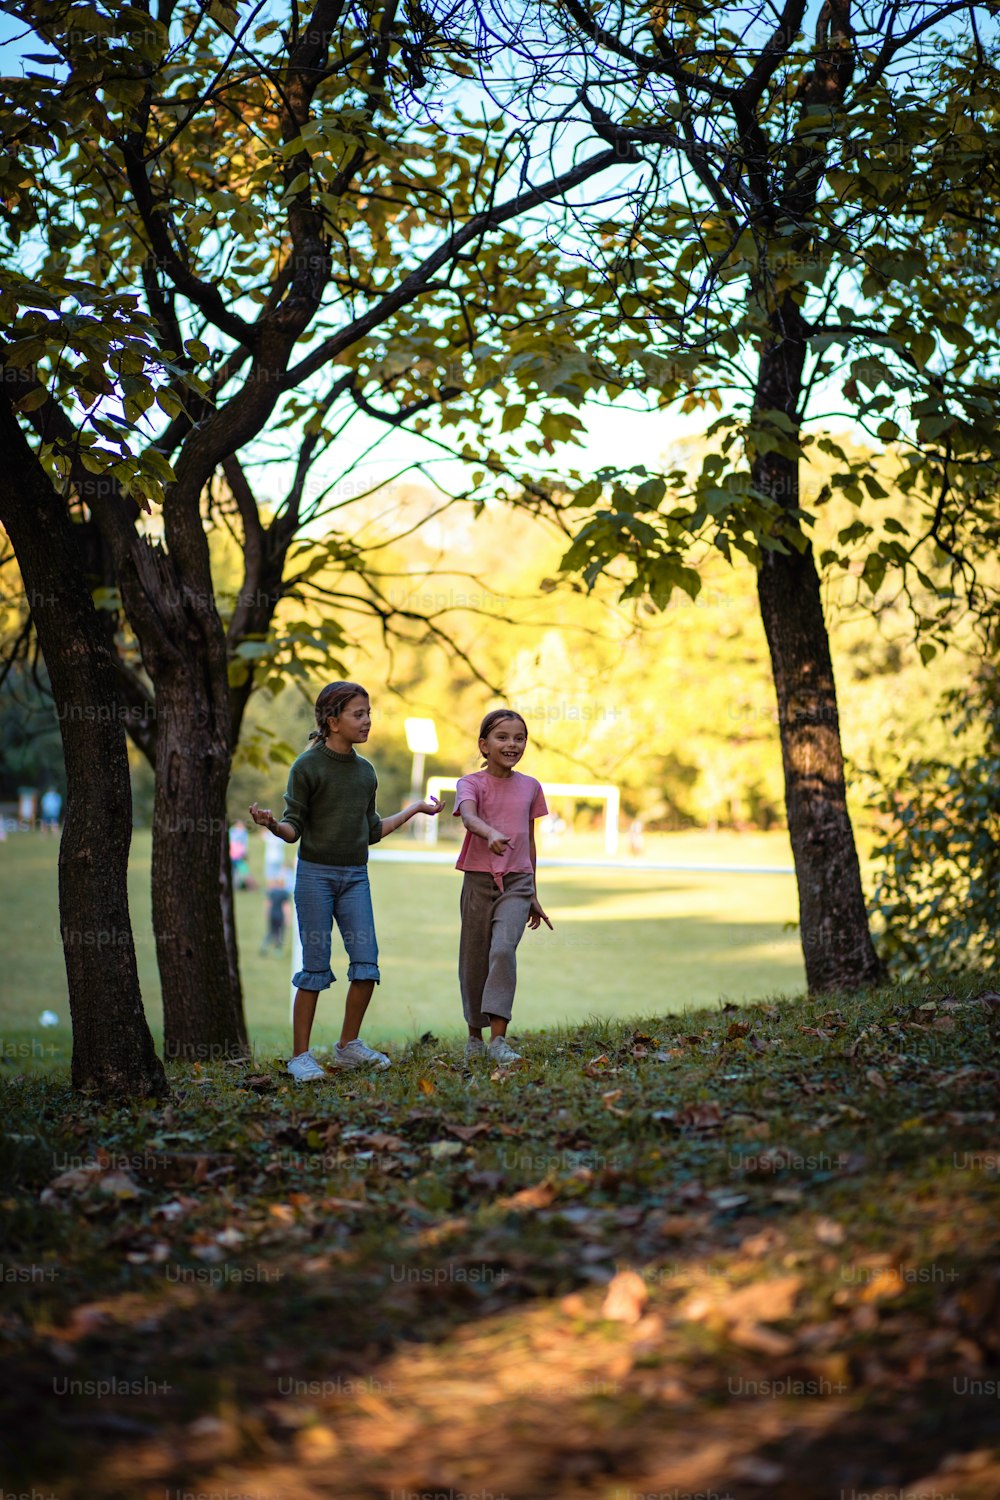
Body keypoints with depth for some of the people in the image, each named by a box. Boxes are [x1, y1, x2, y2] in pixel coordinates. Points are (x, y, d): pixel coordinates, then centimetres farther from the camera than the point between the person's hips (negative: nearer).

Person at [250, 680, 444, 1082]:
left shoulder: (366, 772, 11)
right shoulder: (307, 766, -6)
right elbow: (294, 828, -5)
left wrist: (414, 810, 19)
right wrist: (271, 823, -26)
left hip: (355, 876, 5)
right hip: (315, 873, -5)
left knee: (366, 962, -2)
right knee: (315, 967, -4)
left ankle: (349, 1046, 13)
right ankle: (300, 1056, 4)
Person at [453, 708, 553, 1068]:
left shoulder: (530, 787, 9)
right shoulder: (471, 783, -3)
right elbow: (468, 816, -25)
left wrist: (533, 895, 18)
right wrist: (491, 833, -48)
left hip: (517, 882, 1)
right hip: (479, 880, -1)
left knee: (503, 949, -19)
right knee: (474, 960, 6)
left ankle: (499, 1039, -23)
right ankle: (475, 1035, 25)